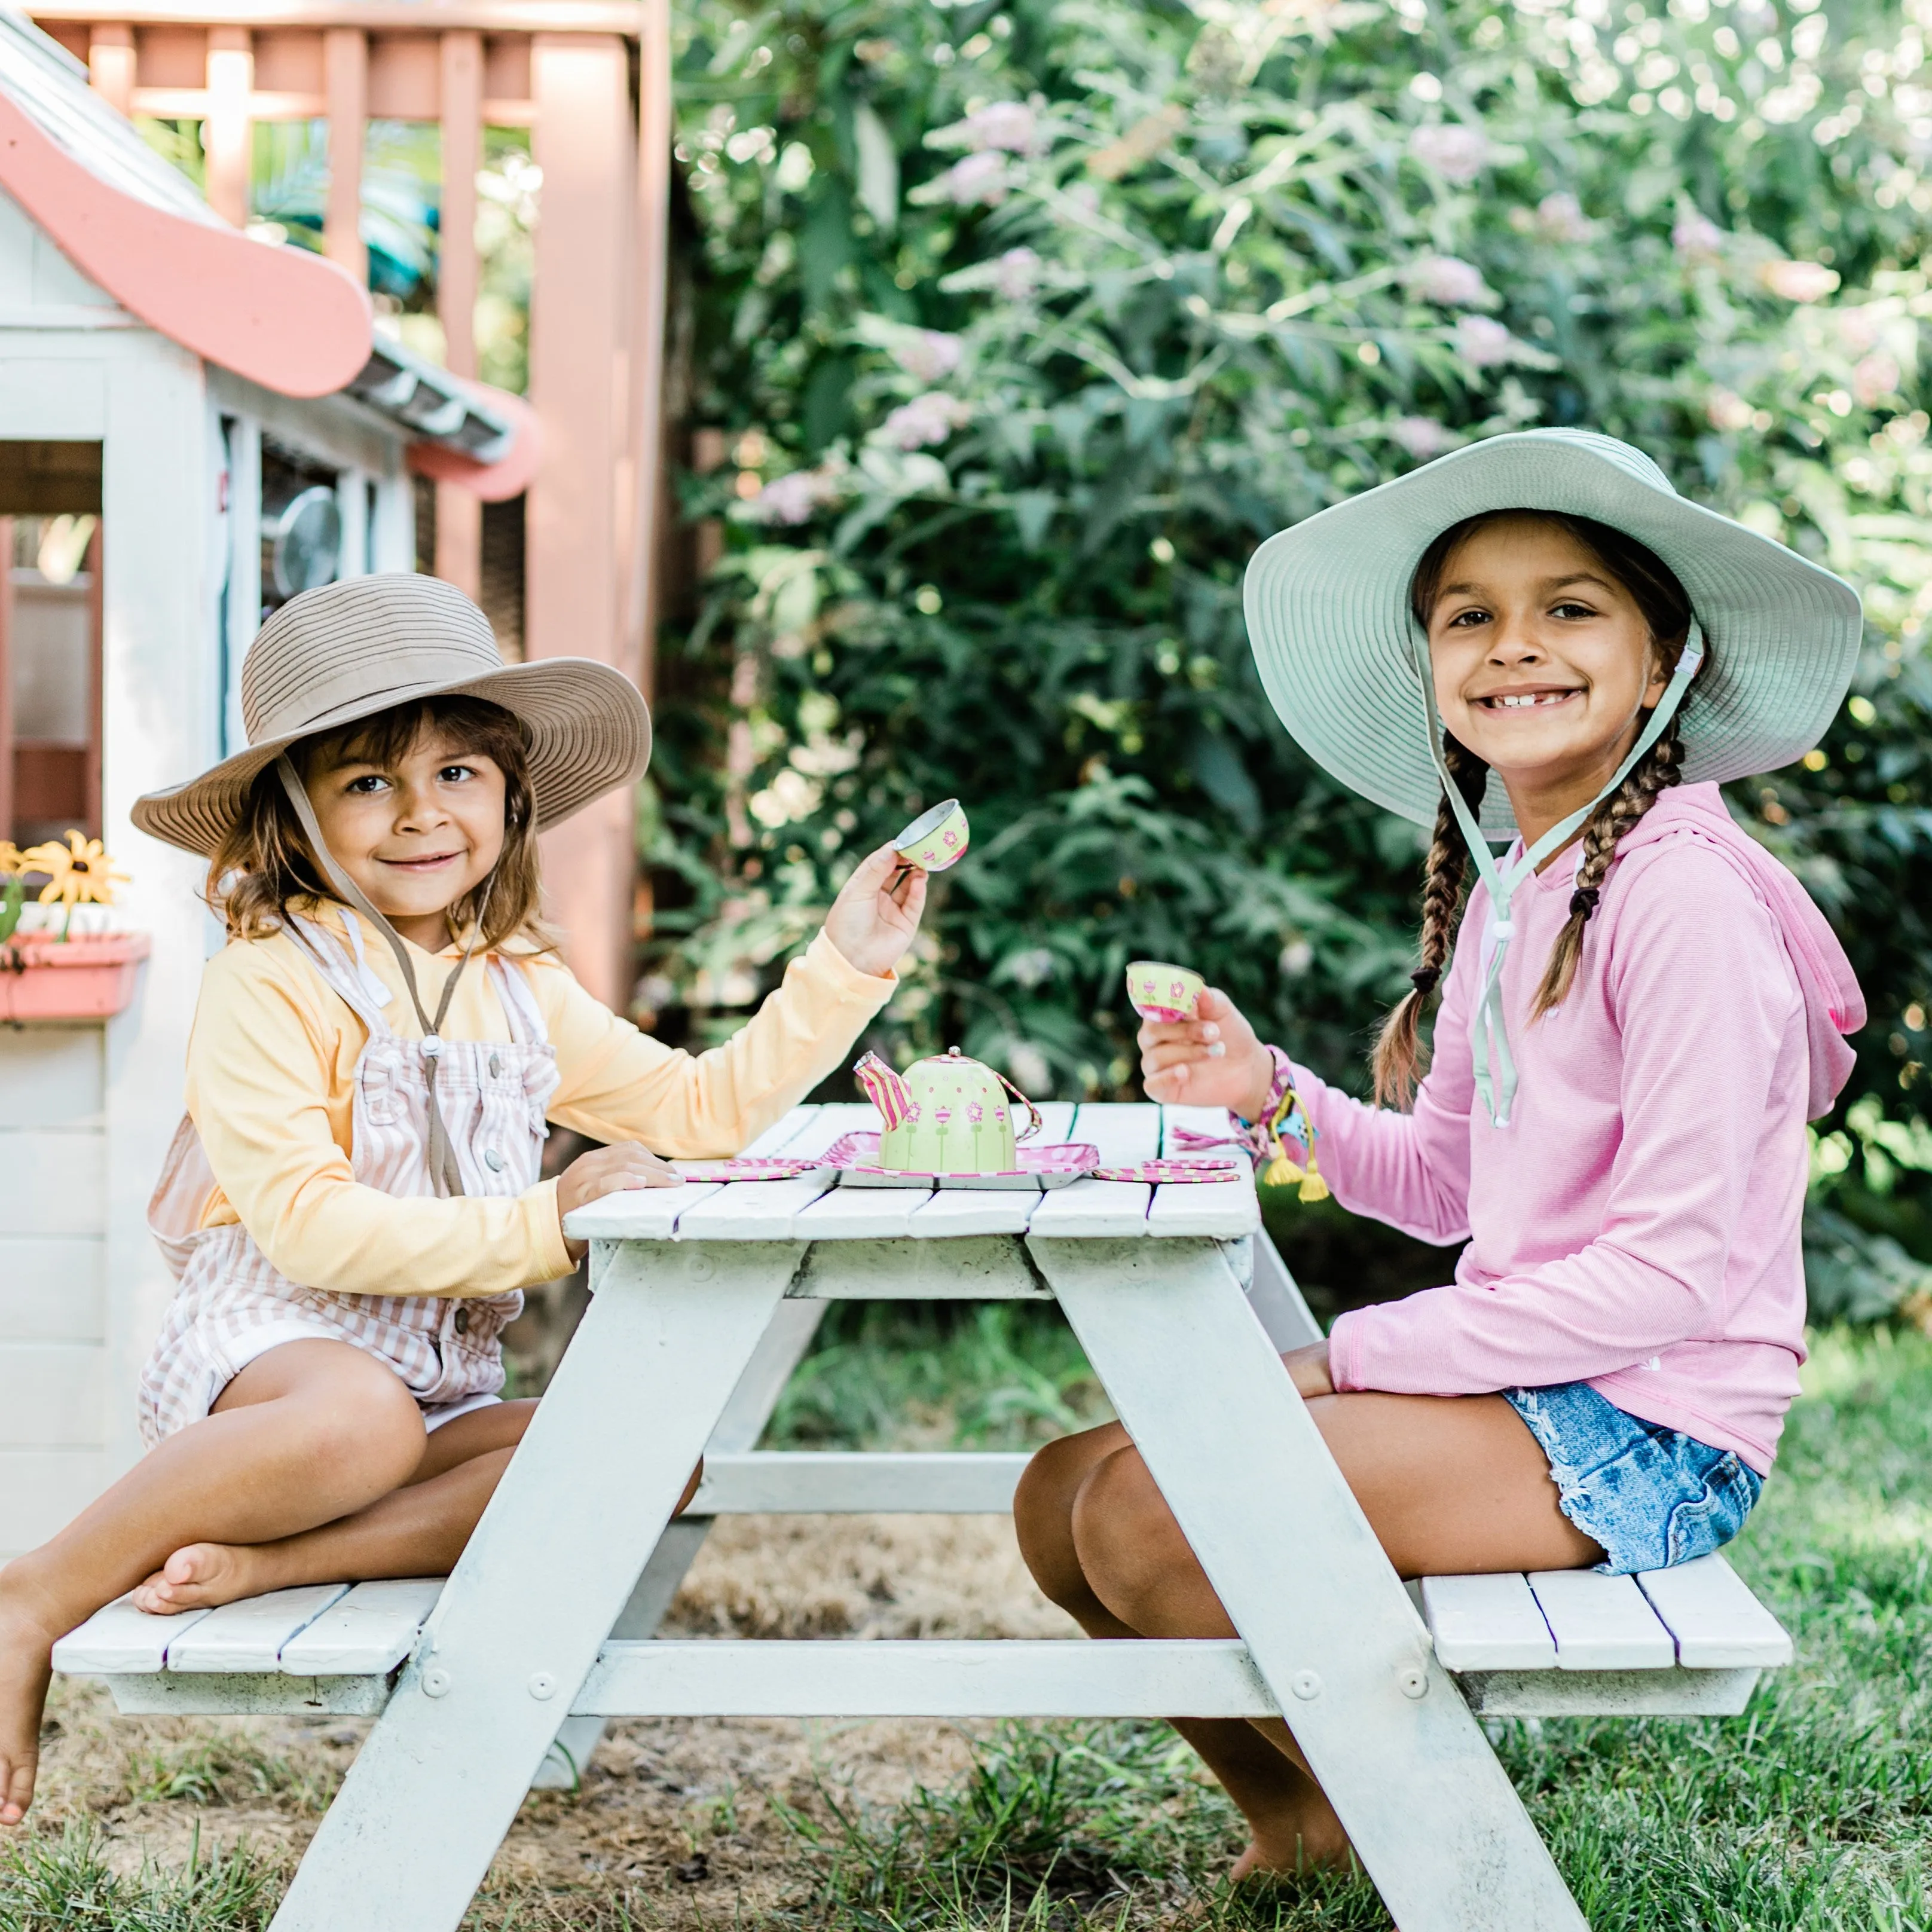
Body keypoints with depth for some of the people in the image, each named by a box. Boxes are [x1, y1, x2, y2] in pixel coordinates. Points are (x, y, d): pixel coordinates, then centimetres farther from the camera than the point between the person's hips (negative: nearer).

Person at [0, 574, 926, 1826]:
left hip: (445, 1388, 7)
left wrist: (846, 966, 9)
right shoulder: (271, 984, -8)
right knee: (363, 1417, -42)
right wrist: (545, 1226, -22)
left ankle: (264, 1563, -28)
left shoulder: (520, 991, 15)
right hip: (261, 1347, -6)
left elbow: (700, 1109, 18)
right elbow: (308, 1227, -18)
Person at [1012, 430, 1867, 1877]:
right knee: (1065, 1494, 4)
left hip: (1647, 1428, -9)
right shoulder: (1505, 890, 10)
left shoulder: (1684, 897, -19)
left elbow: (1669, 1270, -22)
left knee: (1149, 1519, -21)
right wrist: (1275, 1098, -4)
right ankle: (1295, 1831, 23)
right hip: (1523, 1382, 9)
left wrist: (1341, 1359, -17)